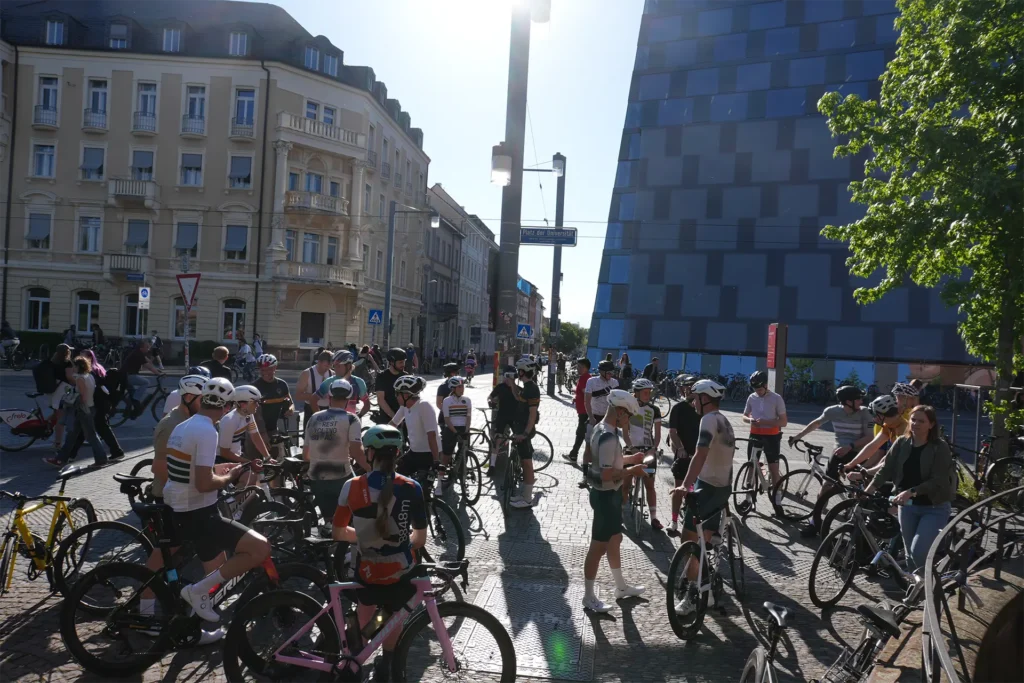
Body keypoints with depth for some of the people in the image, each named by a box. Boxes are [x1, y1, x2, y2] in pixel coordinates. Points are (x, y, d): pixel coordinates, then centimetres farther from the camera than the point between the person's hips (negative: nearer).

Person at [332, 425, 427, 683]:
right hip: (402, 574, -1)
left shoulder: (351, 487, -10)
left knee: (367, 599, 34)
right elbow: (420, 540, -5)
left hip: (369, 573, 1)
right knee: (394, 616, 28)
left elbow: (338, 533, 1)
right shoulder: (411, 488, -11)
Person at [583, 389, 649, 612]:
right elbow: (607, 474, -29)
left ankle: (621, 586, 37)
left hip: (606, 494, 11)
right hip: (606, 495, -10)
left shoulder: (600, 429, 6)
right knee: (598, 546, 1)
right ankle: (589, 597, 13)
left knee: (614, 540, 22)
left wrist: (630, 459, 11)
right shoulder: (609, 437, -27)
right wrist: (631, 471, -18)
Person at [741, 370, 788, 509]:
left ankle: (777, 500, 11)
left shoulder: (776, 398, -9)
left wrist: (765, 422, -23)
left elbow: (784, 421, -10)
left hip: (771, 436, -4)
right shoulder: (751, 398, 3)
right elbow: (744, 416, 12)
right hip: (755, 435, 4)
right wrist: (750, 420, -12)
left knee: (773, 469, 0)